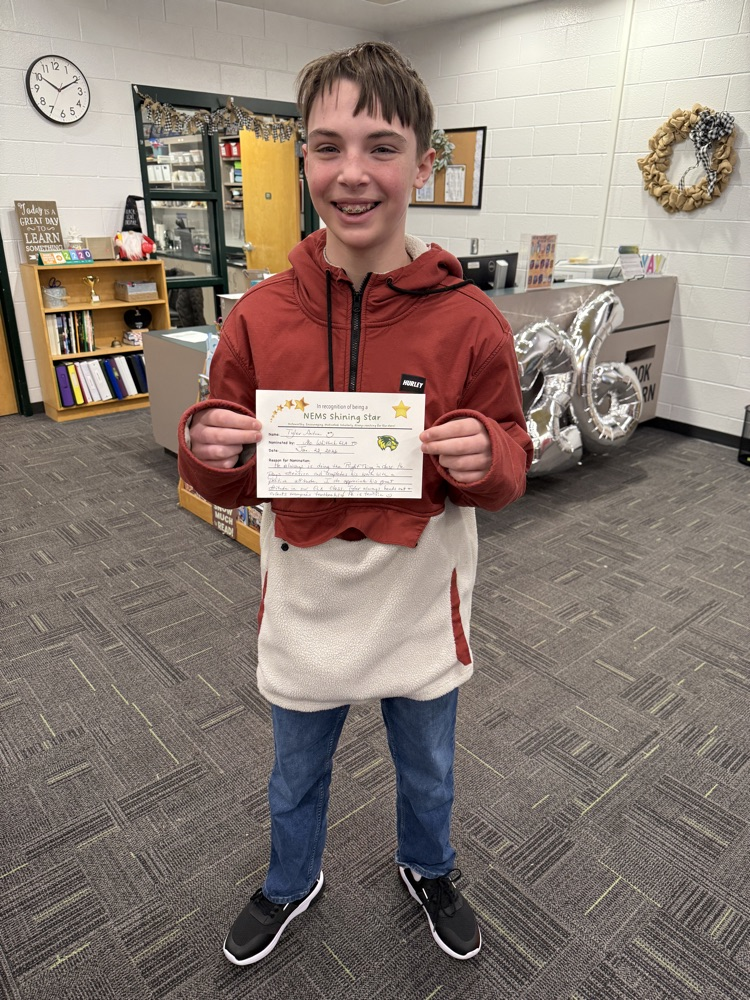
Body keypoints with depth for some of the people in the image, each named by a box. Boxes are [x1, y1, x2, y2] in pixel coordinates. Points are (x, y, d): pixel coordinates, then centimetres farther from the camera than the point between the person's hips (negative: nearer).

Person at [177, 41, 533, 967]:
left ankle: (428, 870, 60)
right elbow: (233, 482, -2)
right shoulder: (258, 317, -9)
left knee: (427, 772, 26)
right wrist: (209, 449, -24)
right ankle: (291, 884, 59)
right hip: (306, 602, 1)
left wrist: (483, 456, -26)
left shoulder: (470, 320, -13)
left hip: (419, 603, 0)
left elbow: (511, 460, -4)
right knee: (296, 776, 26)